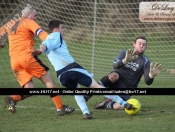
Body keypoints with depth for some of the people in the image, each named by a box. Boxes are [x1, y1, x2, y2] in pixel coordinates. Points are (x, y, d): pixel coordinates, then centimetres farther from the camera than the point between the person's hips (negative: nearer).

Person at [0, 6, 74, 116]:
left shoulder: (11, 24, 23)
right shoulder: (29, 22, 4)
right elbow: (40, 32, -12)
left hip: (14, 61, 6)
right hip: (26, 56, -6)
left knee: (29, 89, 4)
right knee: (48, 80, 3)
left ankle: (12, 98, -23)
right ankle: (60, 108, -1)